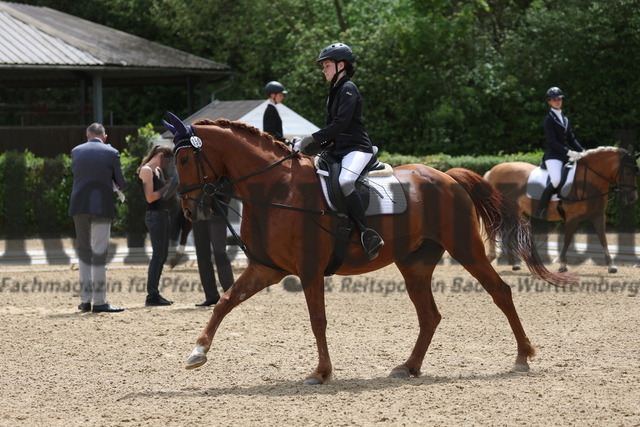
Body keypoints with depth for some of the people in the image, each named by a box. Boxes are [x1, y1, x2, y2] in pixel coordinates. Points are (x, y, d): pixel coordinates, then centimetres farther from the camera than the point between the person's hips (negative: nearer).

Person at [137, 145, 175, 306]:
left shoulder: (158, 170, 17)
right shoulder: (146, 170, -11)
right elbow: (150, 197, -18)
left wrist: (171, 186, 5)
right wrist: (168, 186, -14)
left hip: (163, 214, 10)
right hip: (154, 215, -10)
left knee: (162, 255, 12)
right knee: (158, 255, -9)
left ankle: (154, 294, 17)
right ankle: (152, 296, -8)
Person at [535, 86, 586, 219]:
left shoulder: (565, 119, 19)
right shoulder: (549, 119, -4)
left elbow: (571, 139, 17)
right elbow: (552, 142, -14)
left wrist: (582, 152, 1)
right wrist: (569, 152, -22)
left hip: (565, 156, 8)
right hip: (553, 156, -8)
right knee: (556, 180, -30)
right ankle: (540, 211, -21)